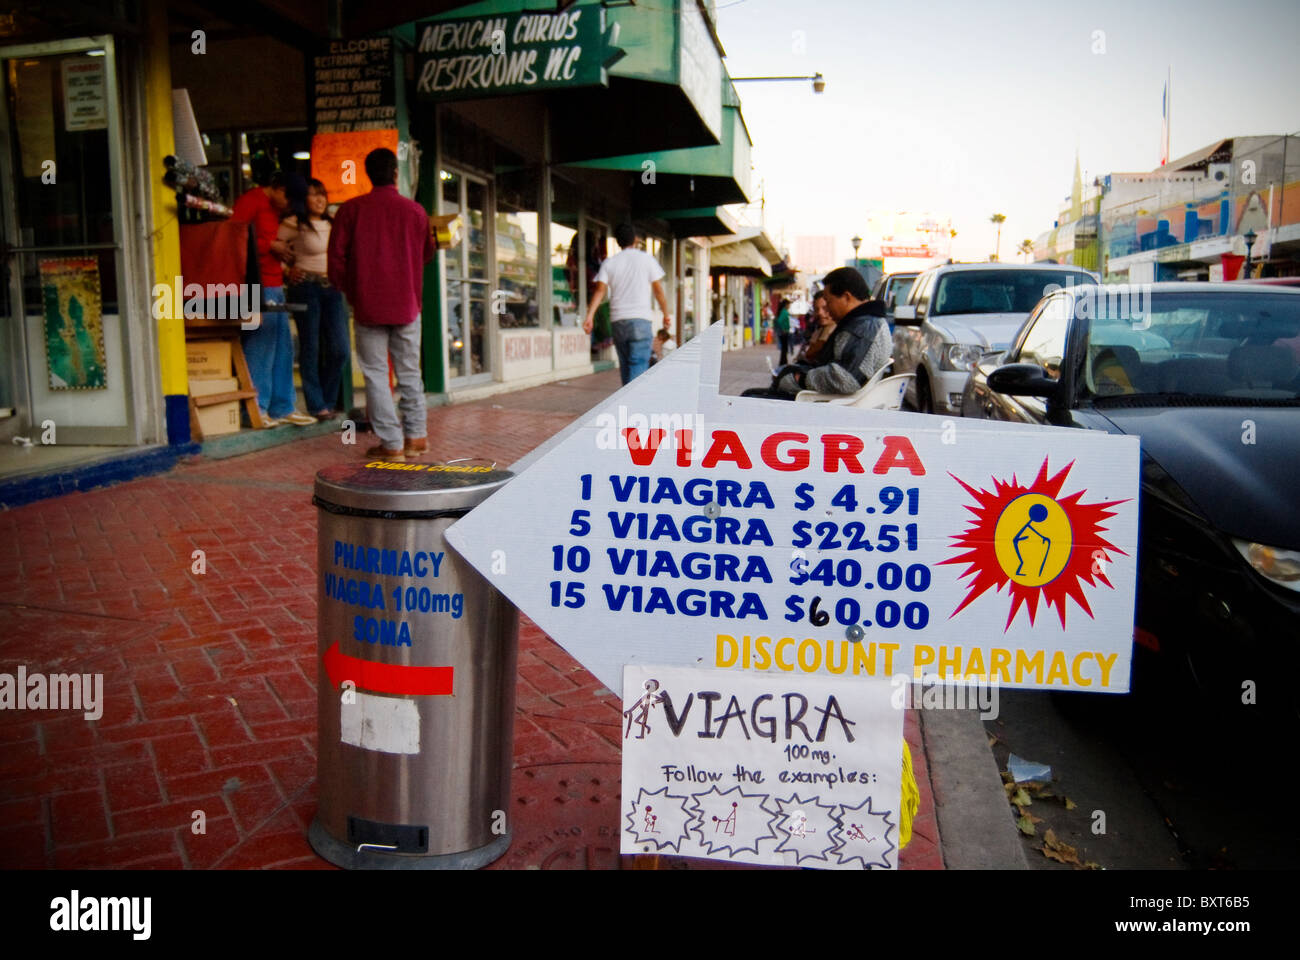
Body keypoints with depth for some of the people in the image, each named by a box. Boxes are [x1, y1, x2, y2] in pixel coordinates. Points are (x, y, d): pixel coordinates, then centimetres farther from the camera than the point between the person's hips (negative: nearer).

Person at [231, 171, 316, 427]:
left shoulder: (273, 208, 22)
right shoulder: (251, 201, -7)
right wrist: (271, 245, -12)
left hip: (274, 285, 10)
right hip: (258, 286, -10)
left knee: (282, 346, 11)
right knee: (259, 345, -8)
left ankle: (283, 407, 17)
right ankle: (255, 410, -2)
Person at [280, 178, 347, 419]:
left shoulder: (332, 224, 14)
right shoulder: (293, 224, -3)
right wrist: (288, 272, -7)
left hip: (332, 288, 6)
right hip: (306, 288, -5)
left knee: (339, 349, 2)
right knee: (310, 348, 0)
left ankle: (328, 402, 16)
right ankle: (317, 406, 7)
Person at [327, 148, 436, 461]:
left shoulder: (351, 209, -2)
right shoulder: (415, 210, 2)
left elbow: (336, 257, -1)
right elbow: (427, 253, 14)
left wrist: (347, 290, 13)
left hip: (368, 305, -2)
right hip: (407, 304, 2)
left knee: (375, 374, 2)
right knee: (409, 371, 12)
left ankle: (391, 443, -1)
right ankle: (416, 436, 15)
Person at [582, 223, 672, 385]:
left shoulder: (609, 263, 8)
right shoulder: (646, 259, 3)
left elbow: (600, 291, -4)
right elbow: (658, 291, 4)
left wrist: (589, 316, -9)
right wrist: (666, 315, 13)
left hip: (618, 321, 3)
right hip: (640, 320, -3)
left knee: (625, 364, 14)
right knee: (638, 365, -8)